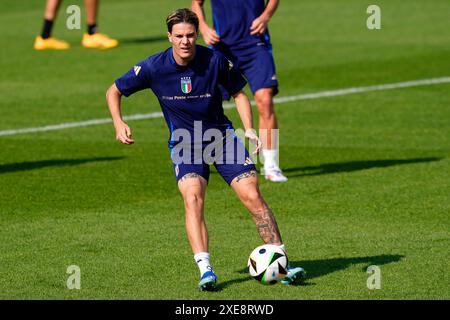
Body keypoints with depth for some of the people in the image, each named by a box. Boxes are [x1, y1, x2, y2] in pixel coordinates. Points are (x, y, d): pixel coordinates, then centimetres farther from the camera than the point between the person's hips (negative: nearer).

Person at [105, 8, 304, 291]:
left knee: (252, 196, -11)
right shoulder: (153, 67, -13)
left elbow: (238, 92, 5)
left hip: (222, 136, 1)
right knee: (192, 197, -26)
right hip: (184, 143, -1)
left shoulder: (215, 60, -13)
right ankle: (205, 270, -32)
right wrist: (119, 124, -13)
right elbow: (114, 91, 1)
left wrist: (249, 129, -7)